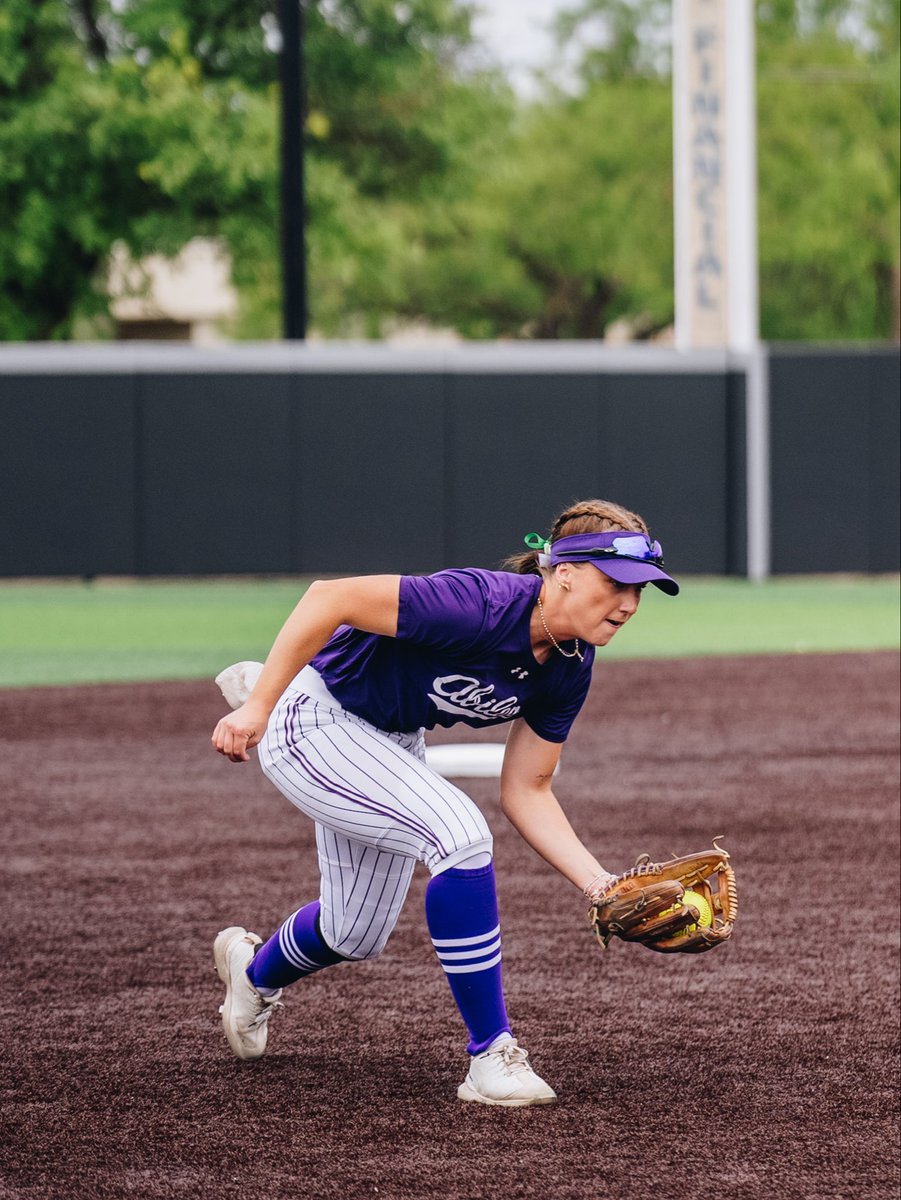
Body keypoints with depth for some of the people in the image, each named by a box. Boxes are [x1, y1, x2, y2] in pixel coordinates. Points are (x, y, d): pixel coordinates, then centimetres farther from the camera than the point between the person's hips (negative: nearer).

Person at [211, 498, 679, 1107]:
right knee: (461, 835, -27)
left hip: (390, 740, 8)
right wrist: (257, 707, -33)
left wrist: (600, 884, -14)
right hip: (313, 725, -8)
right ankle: (492, 1057, -17)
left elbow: (526, 792, -3)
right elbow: (329, 598, -34)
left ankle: (256, 969, 53)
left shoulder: (569, 668, -9)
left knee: (357, 936, 18)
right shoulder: (482, 606, -34)